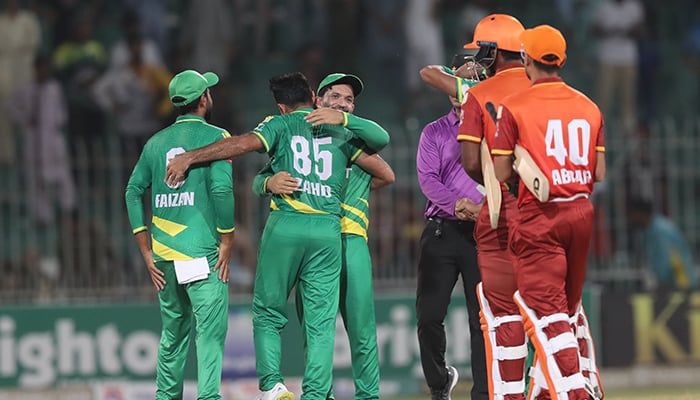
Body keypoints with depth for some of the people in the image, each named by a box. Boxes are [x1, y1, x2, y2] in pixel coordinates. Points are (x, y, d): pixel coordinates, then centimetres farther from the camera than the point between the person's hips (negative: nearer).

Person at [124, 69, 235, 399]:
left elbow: (134, 191, 11)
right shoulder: (215, 136, -3)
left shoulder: (156, 142, 14)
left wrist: (147, 253, 12)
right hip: (202, 252, -6)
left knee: (173, 332, 17)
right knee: (210, 332, -9)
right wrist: (226, 242, -8)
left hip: (164, 256, 6)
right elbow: (221, 189, -15)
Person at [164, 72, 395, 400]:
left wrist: (190, 157, -10)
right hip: (328, 230, 2)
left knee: (268, 313, 9)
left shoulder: (282, 124, 8)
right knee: (321, 322, 2)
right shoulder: (340, 132, 16)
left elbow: (245, 143, -10)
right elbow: (385, 173, 15)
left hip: (285, 225, -2)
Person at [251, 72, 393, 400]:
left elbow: (381, 138, -7)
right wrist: (270, 182, -17)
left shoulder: (356, 140, 16)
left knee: (361, 326, -7)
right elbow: (259, 181, 7)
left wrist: (342, 119, -18)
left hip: (349, 240, -1)